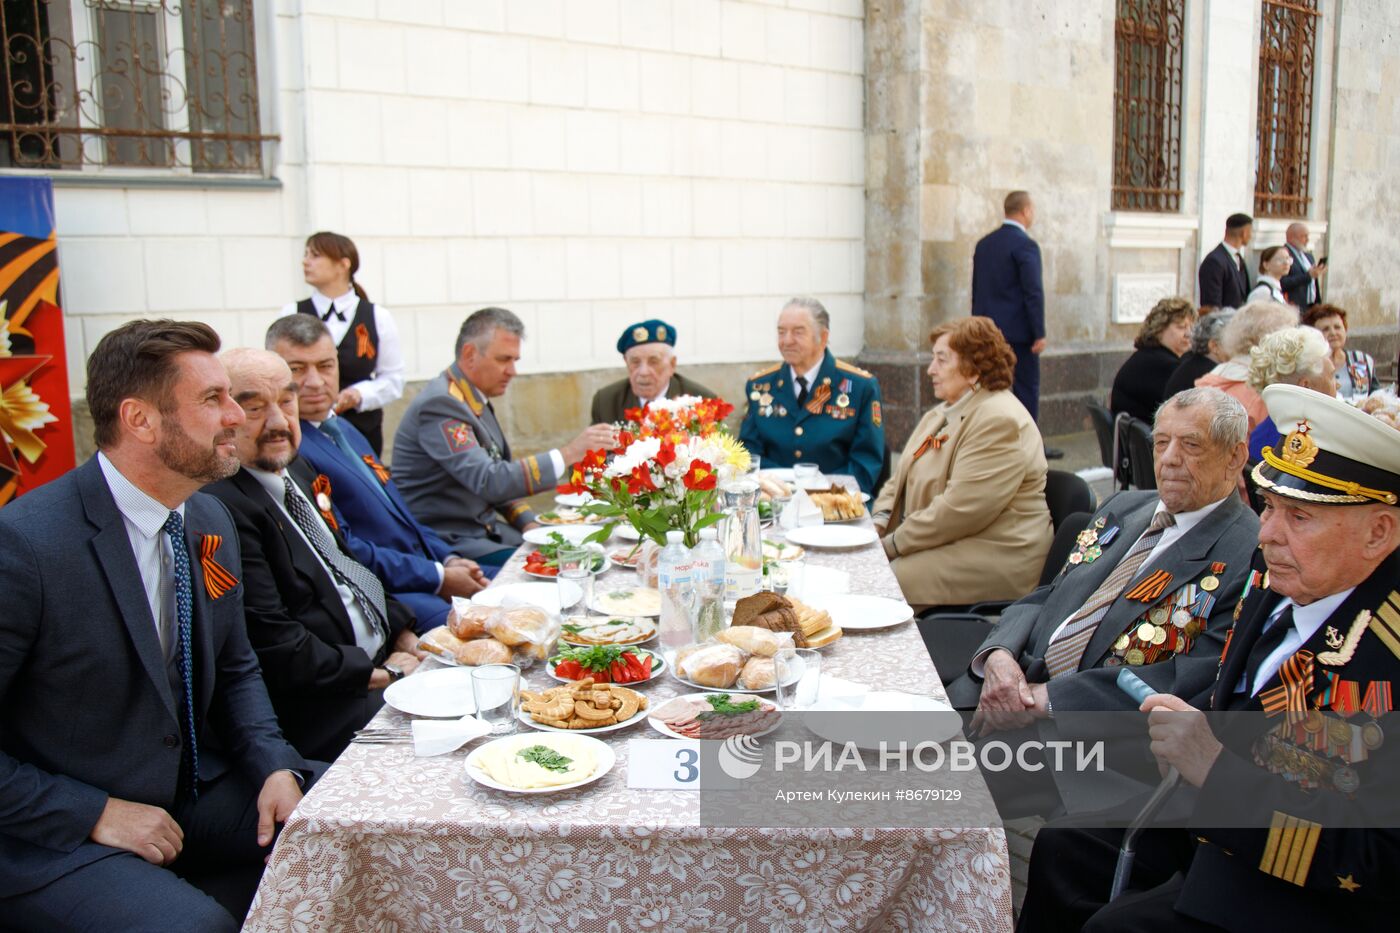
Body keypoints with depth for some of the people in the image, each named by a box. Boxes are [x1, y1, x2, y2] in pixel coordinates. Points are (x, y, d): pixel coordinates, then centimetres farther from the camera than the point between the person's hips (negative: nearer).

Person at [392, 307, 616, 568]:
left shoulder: (475, 399, 9)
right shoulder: (440, 404, -20)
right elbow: (489, 481, -30)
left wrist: (528, 522, 3)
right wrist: (568, 454, -32)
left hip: (485, 527, 9)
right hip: (446, 543, -9)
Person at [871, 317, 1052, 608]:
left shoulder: (999, 421, -18)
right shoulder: (944, 413, 16)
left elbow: (959, 510, -24)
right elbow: (902, 478, 19)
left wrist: (892, 544, -17)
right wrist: (881, 522, 0)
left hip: (994, 559, -9)